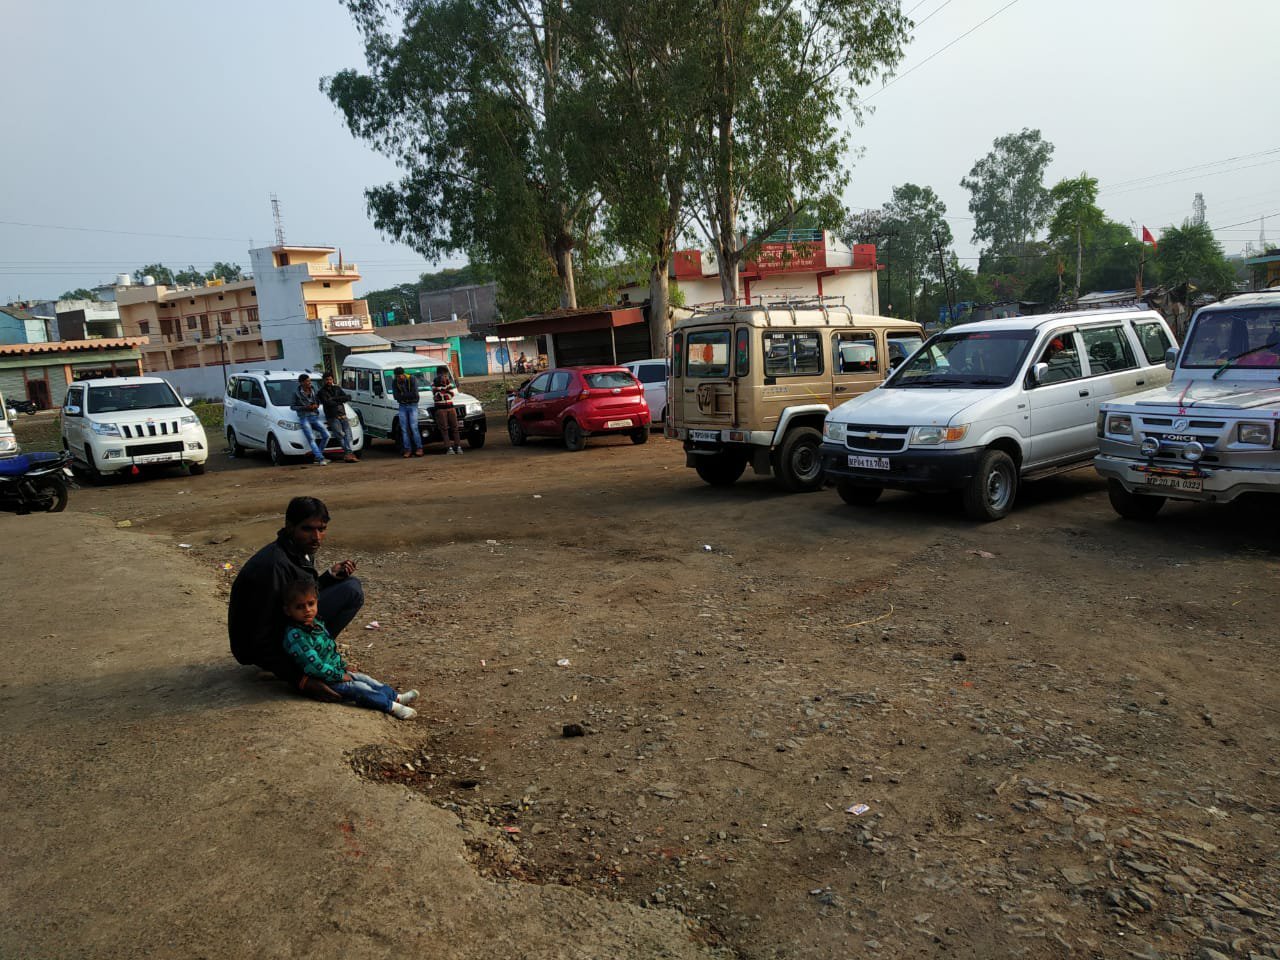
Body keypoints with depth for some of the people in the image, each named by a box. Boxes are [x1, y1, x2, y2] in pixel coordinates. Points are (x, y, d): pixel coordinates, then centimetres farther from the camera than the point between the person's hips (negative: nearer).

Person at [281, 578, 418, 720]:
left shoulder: (316, 622, 5)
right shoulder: (295, 636, -27)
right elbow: (314, 666, -29)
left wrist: (343, 666, 13)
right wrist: (340, 676, -21)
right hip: (322, 681, -10)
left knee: (364, 678, 7)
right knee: (359, 688, -16)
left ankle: (396, 697, 10)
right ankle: (392, 707, -16)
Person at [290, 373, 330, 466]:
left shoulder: (313, 390, 10)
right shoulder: (297, 393, -2)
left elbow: (318, 401, 23)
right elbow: (292, 406, 0)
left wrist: (316, 406, -2)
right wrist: (305, 407, -13)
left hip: (315, 417, 5)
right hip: (304, 418, -5)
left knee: (326, 435, -7)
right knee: (311, 439, -16)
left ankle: (317, 456, 4)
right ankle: (320, 459, -21)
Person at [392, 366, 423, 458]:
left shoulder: (412, 380, -11)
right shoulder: (394, 382, -1)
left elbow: (414, 394, -20)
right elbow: (396, 396, -9)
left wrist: (402, 395, -15)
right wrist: (408, 395, -19)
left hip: (412, 406, -4)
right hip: (402, 407, 4)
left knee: (413, 427, -11)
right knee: (404, 429, -1)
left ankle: (419, 448, -5)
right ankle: (408, 449, 2)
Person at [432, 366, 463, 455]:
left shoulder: (449, 382, 10)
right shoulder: (434, 383, -2)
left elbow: (454, 393, -2)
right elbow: (437, 396, -12)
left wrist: (447, 385, -10)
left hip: (450, 407, 4)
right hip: (440, 408, -4)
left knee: (455, 427, 0)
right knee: (444, 429, -6)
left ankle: (458, 446, 0)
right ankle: (449, 448, -9)